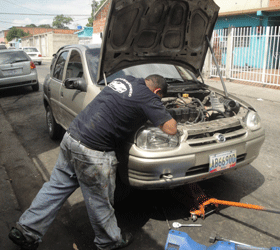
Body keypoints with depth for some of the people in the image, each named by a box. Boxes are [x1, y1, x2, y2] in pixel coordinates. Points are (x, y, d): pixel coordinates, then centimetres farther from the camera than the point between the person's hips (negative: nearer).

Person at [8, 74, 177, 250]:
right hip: (92, 152, -8)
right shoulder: (147, 97, -8)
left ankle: (26, 230, 33)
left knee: (56, 187, 21)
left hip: (71, 137, 8)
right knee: (100, 202, 13)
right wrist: (161, 113, 14)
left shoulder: (125, 80, 14)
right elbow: (171, 129, -7)